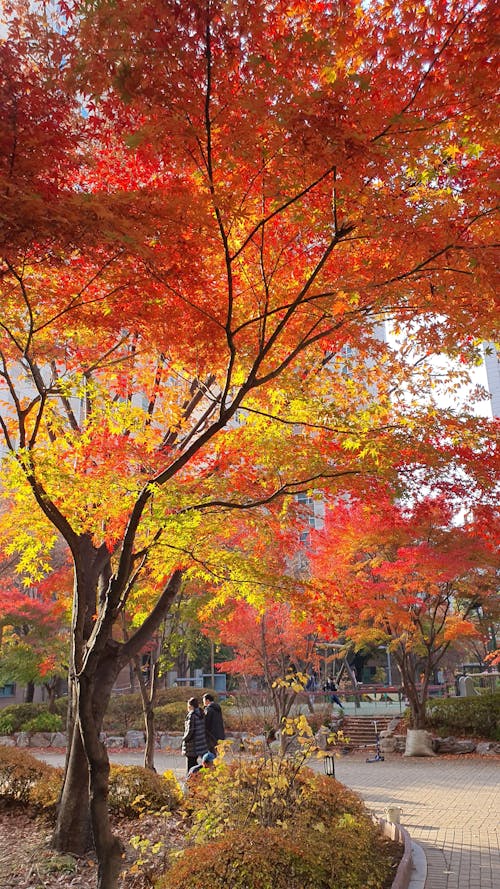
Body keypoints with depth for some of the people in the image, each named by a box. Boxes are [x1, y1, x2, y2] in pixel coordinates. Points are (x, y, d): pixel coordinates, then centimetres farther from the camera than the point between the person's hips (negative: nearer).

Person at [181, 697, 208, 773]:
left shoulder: (191, 715, -17)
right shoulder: (201, 714, 6)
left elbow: (190, 730, -20)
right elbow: (204, 728, 10)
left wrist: (184, 738, -4)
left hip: (192, 745, -8)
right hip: (201, 743, 8)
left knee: (190, 764, 2)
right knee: (194, 762, 19)